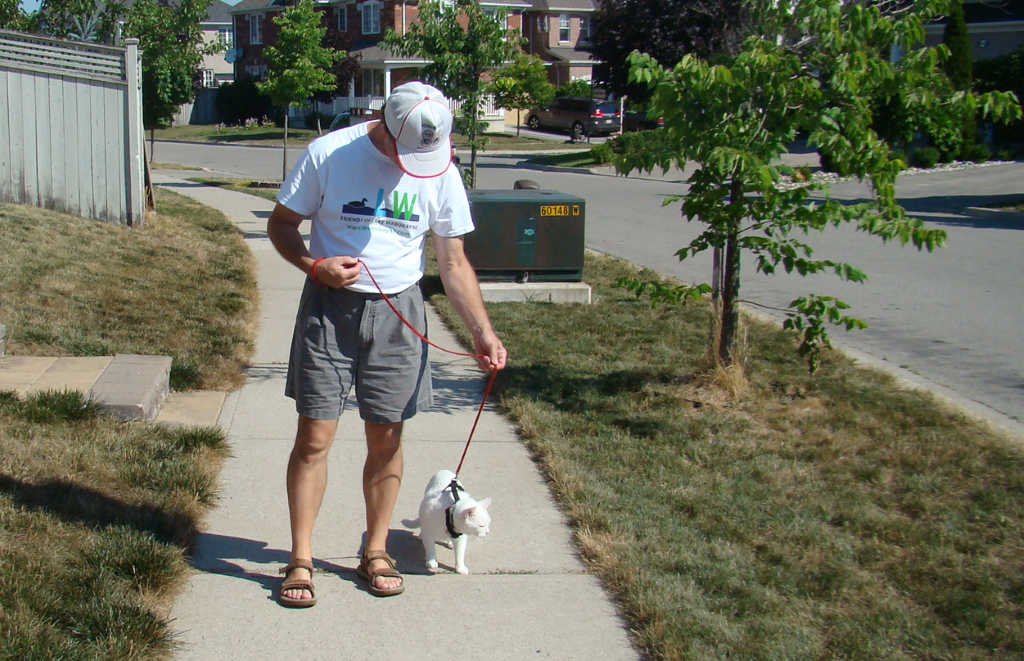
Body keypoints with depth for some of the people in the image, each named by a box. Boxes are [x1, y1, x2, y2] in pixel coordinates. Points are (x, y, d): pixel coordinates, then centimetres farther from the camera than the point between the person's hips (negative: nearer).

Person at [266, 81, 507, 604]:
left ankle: (375, 552, 24)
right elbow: (281, 223, 1)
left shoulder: (441, 170, -2)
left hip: (397, 313, 2)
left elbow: (454, 262, 3)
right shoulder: (328, 154, -9)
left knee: (386, 439, 7)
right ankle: (301, 559, 11)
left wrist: (483, 332, -5)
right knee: (314, 435, -2)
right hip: (330, 307, -2)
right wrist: (315, 266, -18)